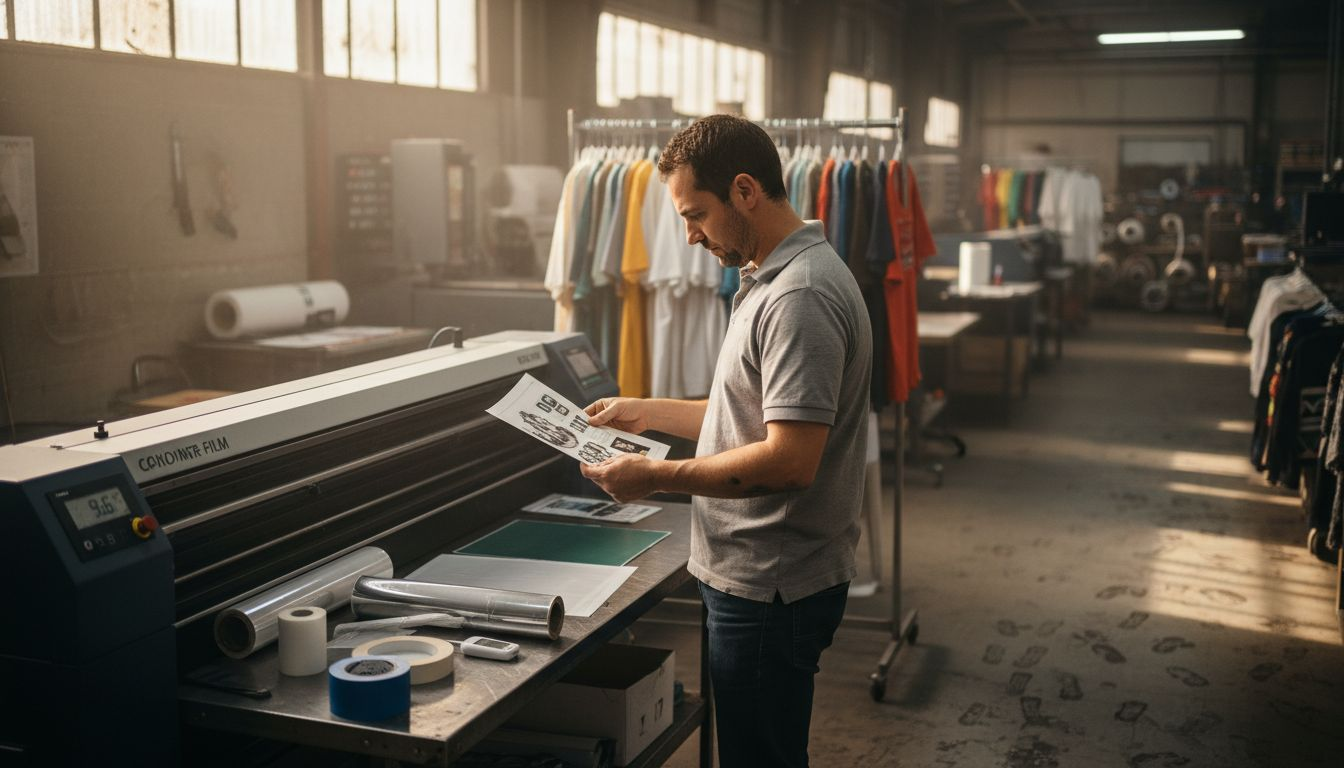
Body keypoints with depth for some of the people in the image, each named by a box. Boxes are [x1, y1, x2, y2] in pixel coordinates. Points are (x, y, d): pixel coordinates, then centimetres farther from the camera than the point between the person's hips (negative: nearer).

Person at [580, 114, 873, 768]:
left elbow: (791, 459, -28)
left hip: (769, 590, -10)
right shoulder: (773, 278, 13)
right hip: (755, 574, 10)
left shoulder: (799, 298, -22)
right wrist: (649, 413, 19)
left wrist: (657, 477, -21)